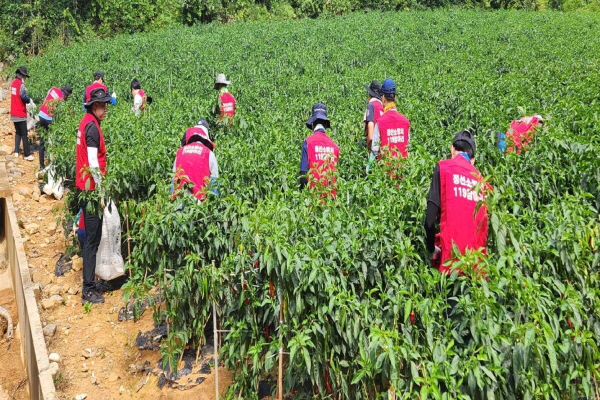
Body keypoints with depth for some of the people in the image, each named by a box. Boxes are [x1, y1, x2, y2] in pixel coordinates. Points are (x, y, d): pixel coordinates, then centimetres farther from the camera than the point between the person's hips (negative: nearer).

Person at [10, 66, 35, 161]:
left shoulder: (13, 83, 10)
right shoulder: (21, 84, -15)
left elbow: (16, 97, 12)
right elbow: (23, 96, -27)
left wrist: (28, 100, 6)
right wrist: (31, 101, -11)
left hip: (14, 113, 8)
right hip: (20, 114, -8)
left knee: (17, 132, 17)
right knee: (24, 134, -2)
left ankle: (16, 152, 13)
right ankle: (27, 154, 1)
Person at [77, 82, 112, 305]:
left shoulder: (86, 122, 13)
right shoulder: (92, 126, -16)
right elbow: (93, 163, -21)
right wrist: (100, 192, -17)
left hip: (85, 189, 10)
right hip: (91, 189, -10)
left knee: (91, 238, 16)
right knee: (93, 239, -4)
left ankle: (89, 283, 26)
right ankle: (88, 291, 1)